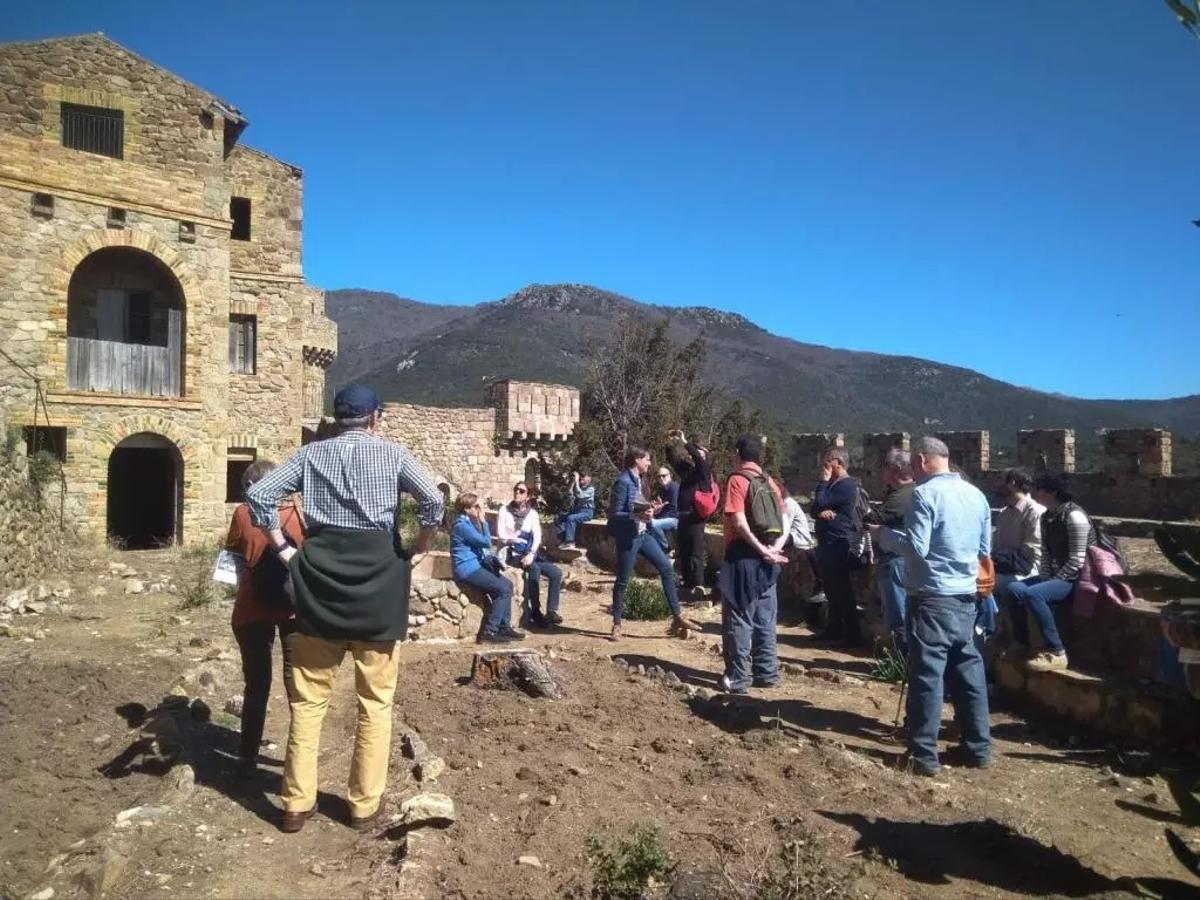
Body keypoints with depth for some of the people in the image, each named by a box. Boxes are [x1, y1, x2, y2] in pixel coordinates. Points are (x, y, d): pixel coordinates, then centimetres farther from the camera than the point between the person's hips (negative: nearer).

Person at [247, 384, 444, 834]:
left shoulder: (311, 453, 9)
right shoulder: (392, 453, 2)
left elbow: (258, 494, 2)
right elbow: (434, 500, -11)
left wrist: (283, 549, 7)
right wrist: (418, 548, 2)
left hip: (320, 572, 2)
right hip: (378, 573, -2)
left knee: (309, 697, 13)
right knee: (376, 699, 10)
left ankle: (296, 804, 19)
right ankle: (364, 805, 17)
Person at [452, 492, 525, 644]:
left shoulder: (469, 522, 14)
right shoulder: (461, 525, -17)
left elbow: (484, 545, 17)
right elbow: (486, 542, -15)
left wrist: (493, 558, 2)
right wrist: (483, 520, -9)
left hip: (476, 565, 10)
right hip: (467, 569, -10)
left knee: (508, 585, 5)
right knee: (503, 590, -15)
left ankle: (504, 627, 8)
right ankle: (488, 632, -11)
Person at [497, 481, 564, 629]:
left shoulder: (532, 513, 10)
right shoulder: (505, 510, 2)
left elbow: (537, 536, -1)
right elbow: (502, 536, -6)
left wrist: (531, 554, -17)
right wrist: (523, 540, -12)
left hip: (529, 554, 4)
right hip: (512, 554, -4)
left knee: (556, 572, -16)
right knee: (535, 569, -32)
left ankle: (551, 611, -11)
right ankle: (535, 613, -25)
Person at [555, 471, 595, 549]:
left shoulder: (590, 488, -2)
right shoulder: (579, 487, 20)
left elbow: (580, 495, -20)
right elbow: (570, 495, 4)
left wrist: (577, 481, -17)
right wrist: (573, 482, 3)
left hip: (587, 512, -8)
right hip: (576, 510, 8)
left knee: (571, 518, -35)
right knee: (558, 518, -9)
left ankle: (570, 543, -37)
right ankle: (563, 540, -16)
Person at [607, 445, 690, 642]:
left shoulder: (637, 480, 9)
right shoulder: (623, 482, -17)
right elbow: (614, 514, -19)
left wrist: (650, 509, 2)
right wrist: (638, 515, -29)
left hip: (643, 534, 9)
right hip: (627, 536, -9)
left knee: (666, 567, 6)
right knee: (623, 580, 2)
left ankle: (677, 616, 14)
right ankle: (616, 625, 15)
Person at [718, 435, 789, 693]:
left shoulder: (737, 480, -9)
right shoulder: (770, 482, 11)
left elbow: (740, 523, -20)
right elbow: (784, 522, 6)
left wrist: (761, 550, -17)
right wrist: (775, 548, -7)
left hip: (743, 557, -7)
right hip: (766, 560, 7)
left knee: (738, 620, 0)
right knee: (765, 619, 13)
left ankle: (738, 678, 3)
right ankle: (766, 673, 19)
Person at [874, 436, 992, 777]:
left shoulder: (925, 494, -14)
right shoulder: (976, 494, 8)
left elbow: (917, 547, -19)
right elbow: (984, 549, 17)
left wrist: (883, 534, -5)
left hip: (933, 598, -7)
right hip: (966, 597, 7)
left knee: (927, 675, -2)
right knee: (969, 671, 14)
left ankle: (924, 755, 2)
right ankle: (978, 747, 23)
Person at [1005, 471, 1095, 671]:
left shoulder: (1074, 516, -18)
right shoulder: (1047, 517, 10)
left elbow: (1076, 561, -21)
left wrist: (1053, 582, -17)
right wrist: (1045, 579, -1)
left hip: (1076, 579, -9)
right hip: (1054, 576, 9)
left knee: (1033, 594, -29)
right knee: (1014, 588, -6)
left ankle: (1056, 653, -20)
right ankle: (1021, 643, 6)